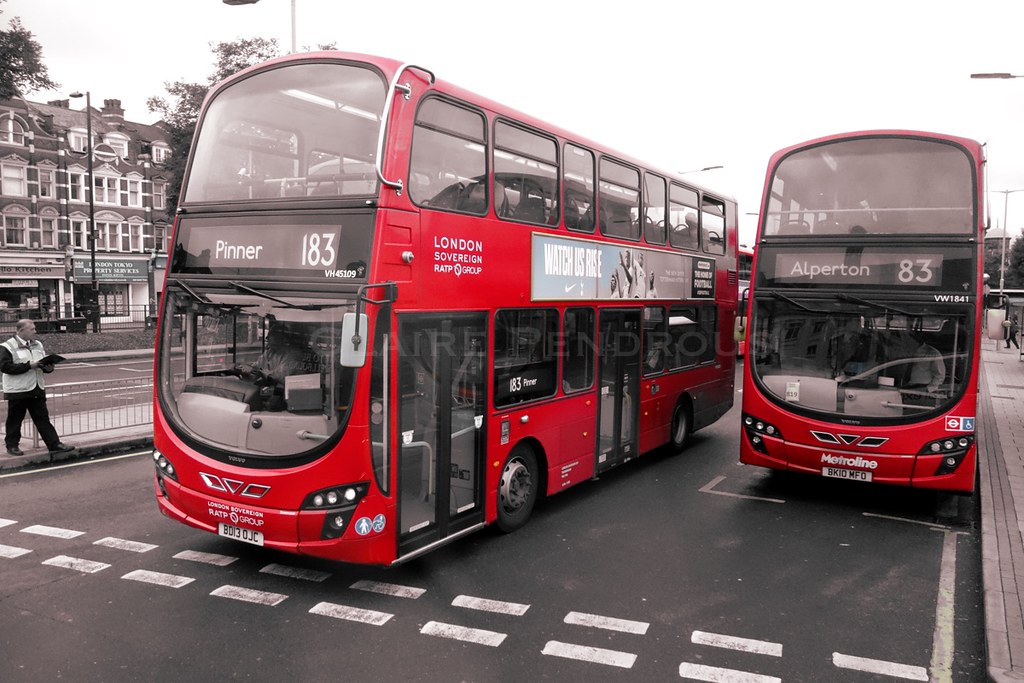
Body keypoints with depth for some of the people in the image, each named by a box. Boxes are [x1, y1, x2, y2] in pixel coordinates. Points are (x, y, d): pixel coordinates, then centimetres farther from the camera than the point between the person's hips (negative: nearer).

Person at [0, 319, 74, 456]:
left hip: (37, 389, 6)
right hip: (18, 390, -5)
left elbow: (44, 362, 19)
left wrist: (48, 367, -5)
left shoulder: (37, 344, 12)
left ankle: (55, 444, 4)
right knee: (15, 420, 6)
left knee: (43, 419, 6)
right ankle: (12, 446, 20)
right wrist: (29, 365, -21)